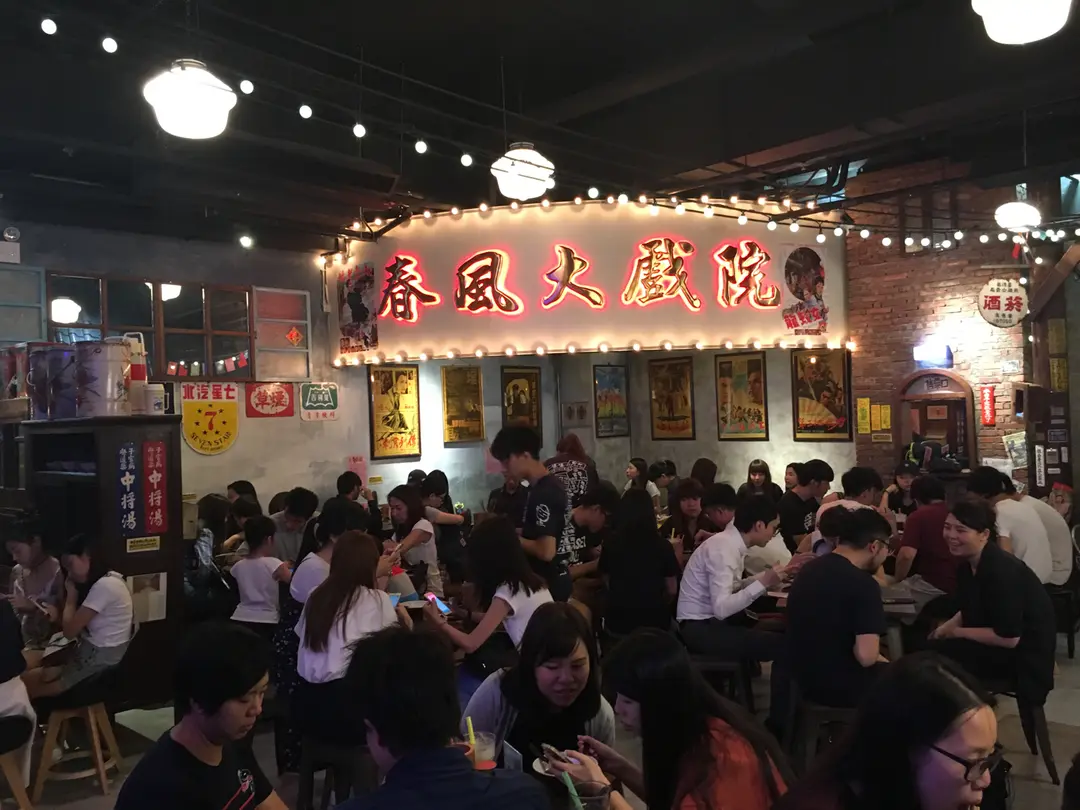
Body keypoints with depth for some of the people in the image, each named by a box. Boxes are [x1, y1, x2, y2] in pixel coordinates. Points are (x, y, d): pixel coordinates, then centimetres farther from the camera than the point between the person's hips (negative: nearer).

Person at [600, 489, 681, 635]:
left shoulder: (611, 545, -5)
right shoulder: (662, 545, -8)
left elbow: (607, 583, 5)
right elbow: (672, 590, -1)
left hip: (618, 621, 1)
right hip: (654, 622, -1)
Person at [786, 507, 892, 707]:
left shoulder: (808, 570, 3)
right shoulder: (863, 584, -21)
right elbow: (866, 656, -26)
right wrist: (881, 659, -5)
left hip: (805, 681, 7)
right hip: (843, 689, -7)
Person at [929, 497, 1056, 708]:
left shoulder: (1002, 571, -27)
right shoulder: (969, 564, 1)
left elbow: (1009, 637, -26)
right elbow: (970, 611, 15)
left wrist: (955, 632, -16)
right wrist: (946, 627, -5)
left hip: (1024, 656, -9)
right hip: (995, 643, 9)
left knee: (937, 654, -16)